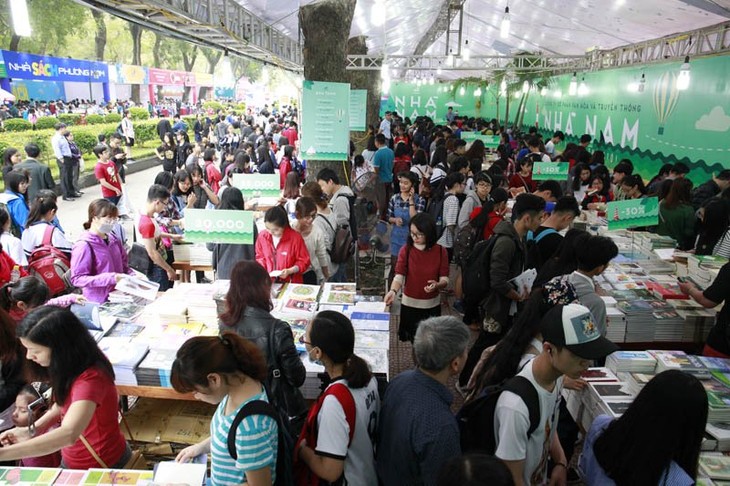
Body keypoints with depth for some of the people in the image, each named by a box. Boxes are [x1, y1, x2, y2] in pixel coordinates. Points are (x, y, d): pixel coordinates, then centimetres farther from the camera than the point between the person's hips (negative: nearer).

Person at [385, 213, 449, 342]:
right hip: (410, 304, -1)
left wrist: (437, 285, -30)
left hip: (432, 305, 1)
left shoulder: (441, 251, -7)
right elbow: (399, 275, -17)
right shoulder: (406, 250, -9)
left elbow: (445, 280, -7)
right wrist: (393, 291, -36)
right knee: (414, 340, 11)